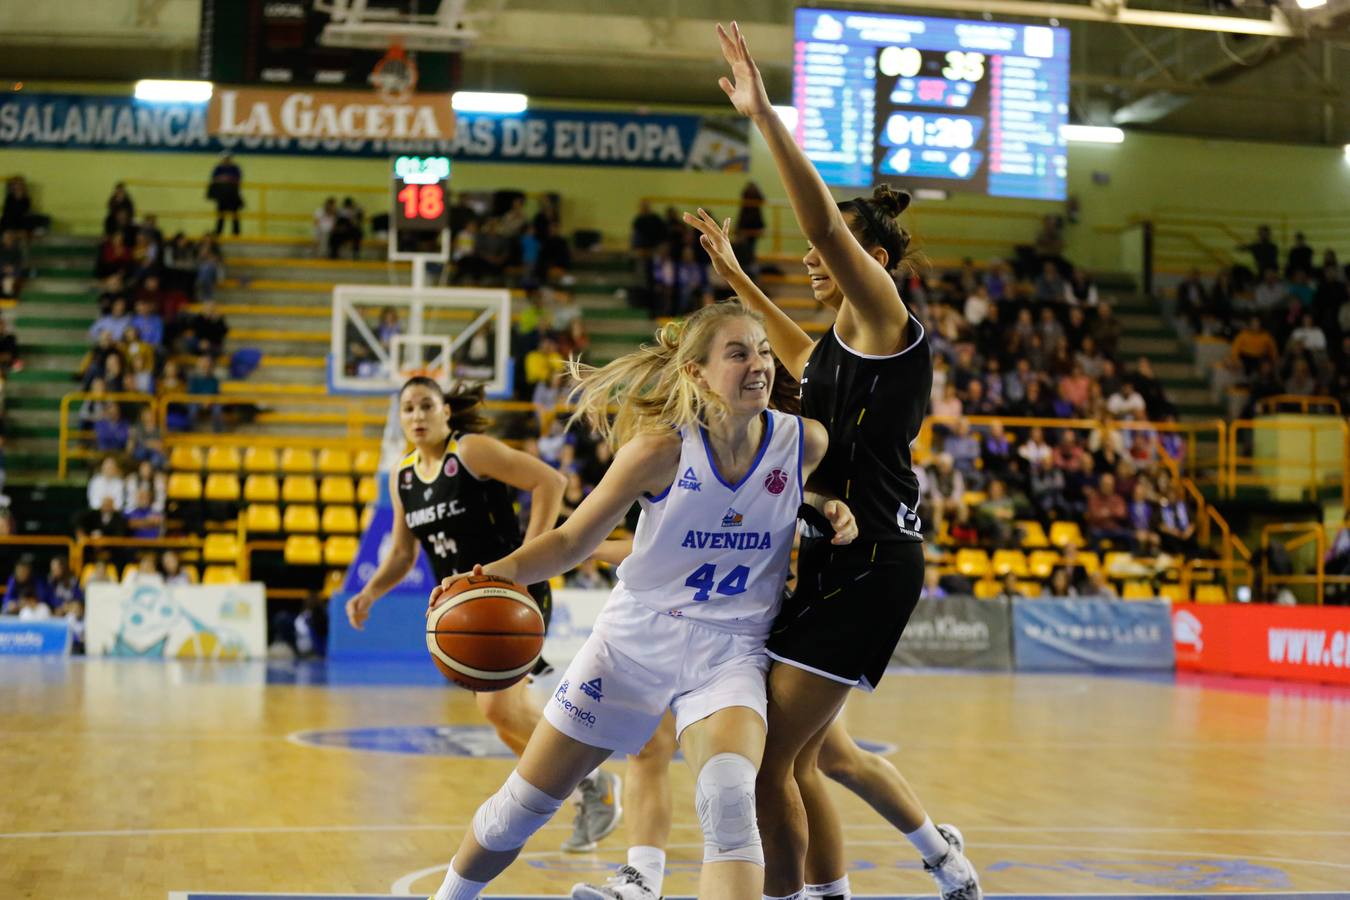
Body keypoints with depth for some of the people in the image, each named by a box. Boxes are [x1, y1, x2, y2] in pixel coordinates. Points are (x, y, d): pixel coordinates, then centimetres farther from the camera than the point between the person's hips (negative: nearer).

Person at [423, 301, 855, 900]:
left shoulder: (805, 442, -10)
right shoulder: (661, 449, -17)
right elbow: (572, 541, -10)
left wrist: (833, 512, -7)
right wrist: (497, 572, -28)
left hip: (731, 650, 0)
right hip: (636, 637, 0)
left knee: (729, 799, -31)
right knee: (523, 805, 11)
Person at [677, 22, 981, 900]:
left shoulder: (890, 324, -11)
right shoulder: (845, 342, 14)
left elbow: (825, 219, -24)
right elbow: (803, 355, 40)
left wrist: (765, 116, -26)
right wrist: (736, 275, 41)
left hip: (869, 565, -10)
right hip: (838, 560, 10)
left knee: (770, 757, -9)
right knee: (817, 748, 21)